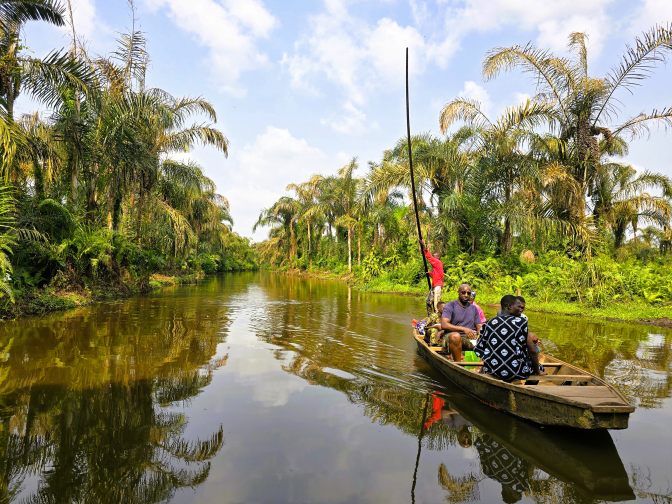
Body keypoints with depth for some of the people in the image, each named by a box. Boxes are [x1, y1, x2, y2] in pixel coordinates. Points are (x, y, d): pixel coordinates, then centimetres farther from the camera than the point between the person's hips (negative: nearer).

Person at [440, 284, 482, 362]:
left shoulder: (474, 308, 18)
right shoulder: (450, 306, 0)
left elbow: (479, 327, 14)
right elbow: (444, 325, -14)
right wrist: (464, 329, -22)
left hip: (471, 337, 4)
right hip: (452, 337, -4)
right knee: (455, 336, -39)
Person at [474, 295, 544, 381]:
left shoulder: (489, 324, -1)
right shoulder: (521, 322, -8)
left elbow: (479, 349, 3)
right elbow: (532, 351, -4)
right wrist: (538, 372, 11)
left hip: (492, 372, 4)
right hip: (516, 372, -3)